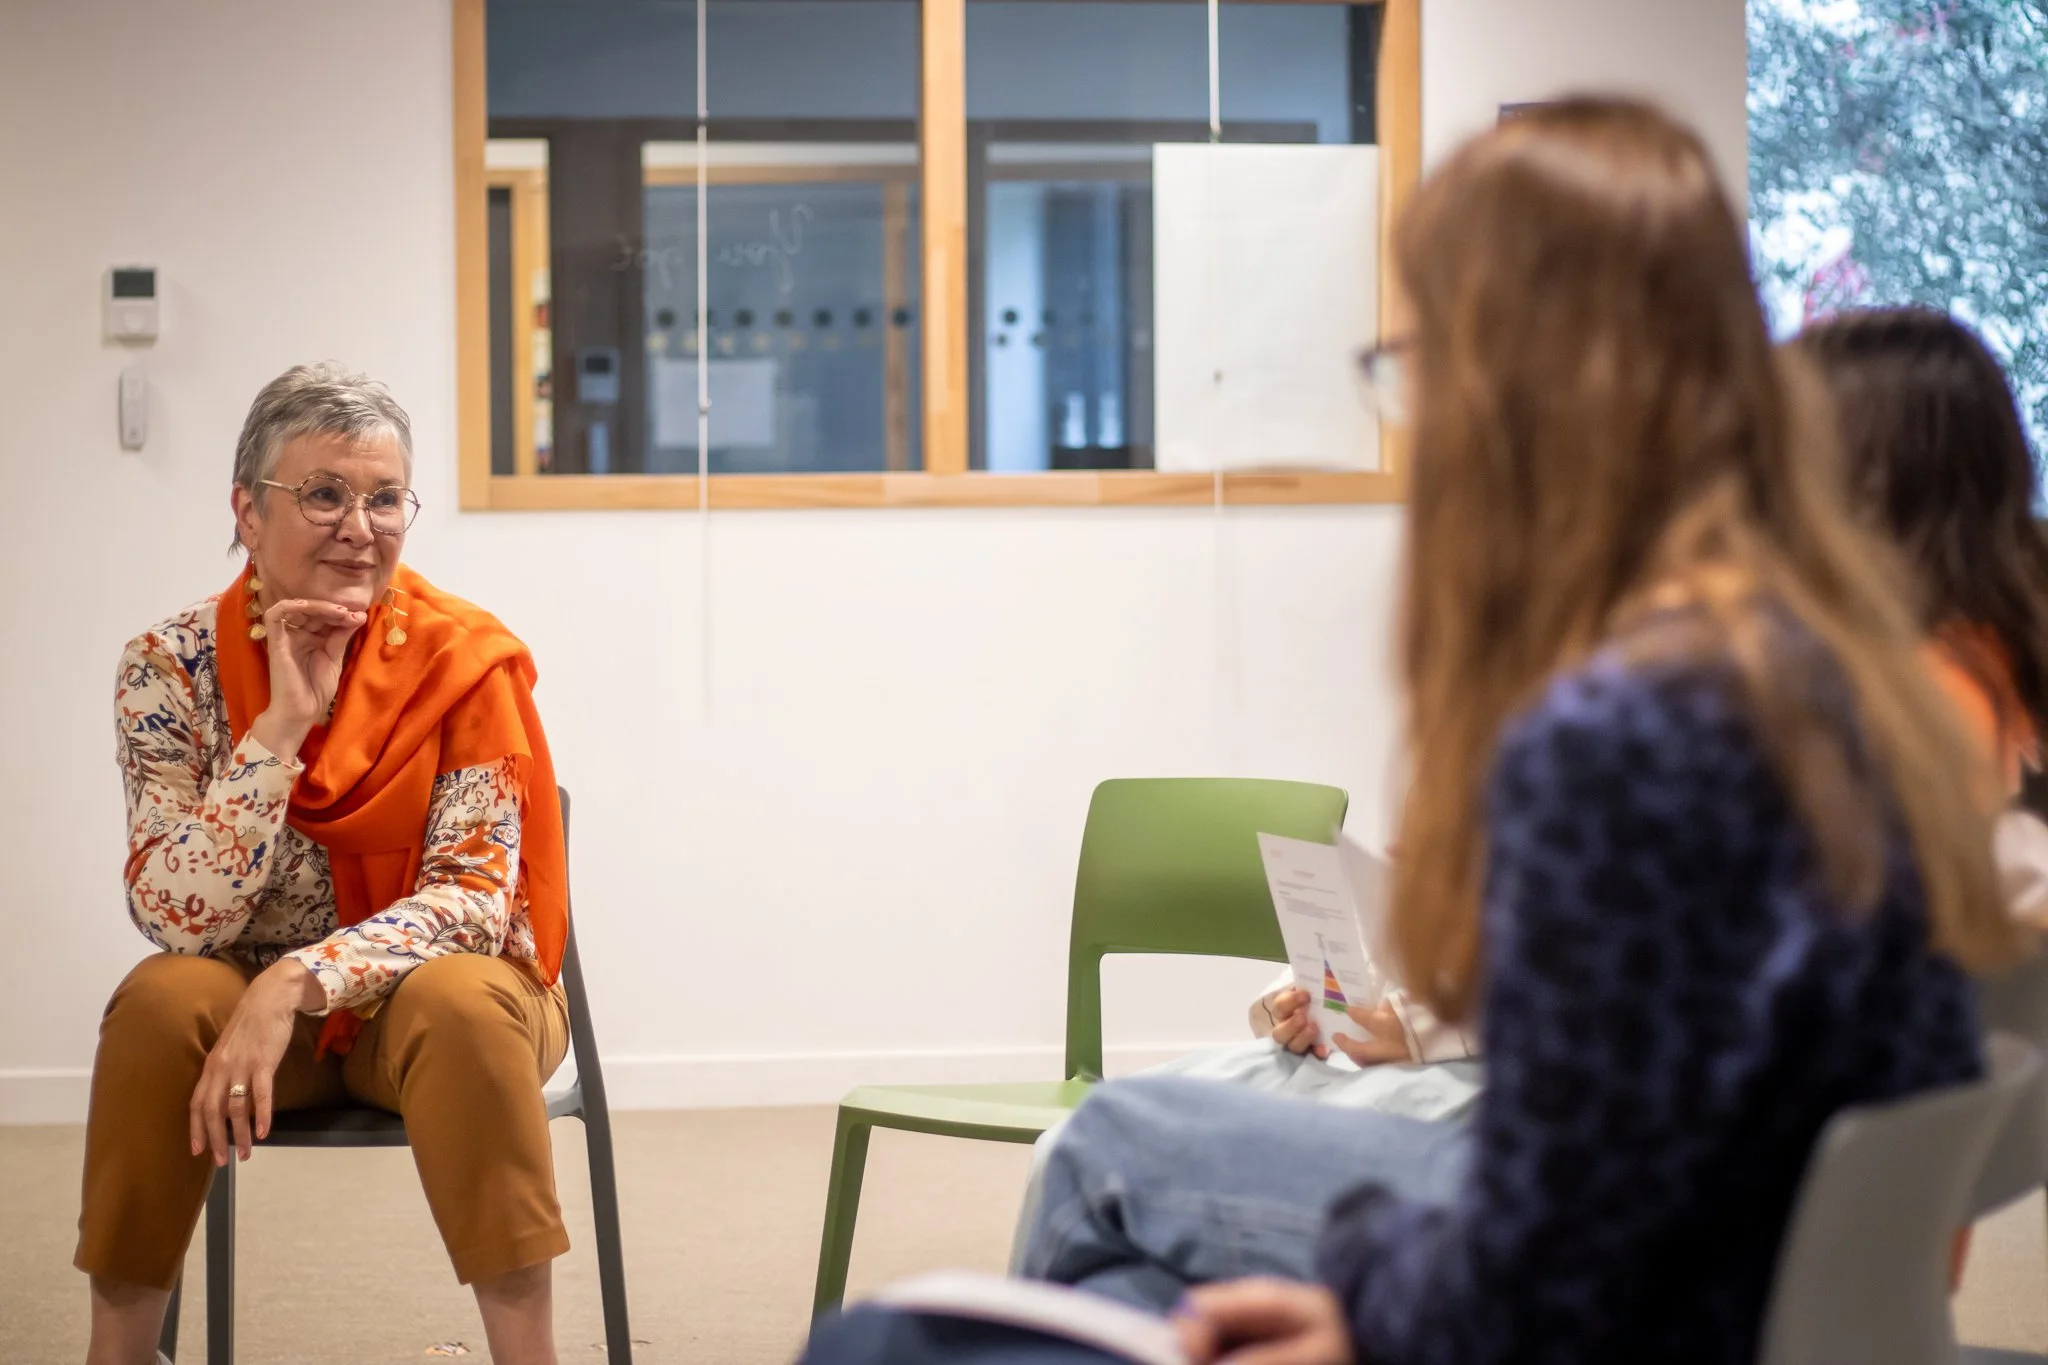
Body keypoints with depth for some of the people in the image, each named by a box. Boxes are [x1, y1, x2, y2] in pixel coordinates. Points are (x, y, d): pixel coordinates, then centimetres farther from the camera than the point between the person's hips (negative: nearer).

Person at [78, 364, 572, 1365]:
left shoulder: (462, 658, -11)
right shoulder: (172, 667, -9)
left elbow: (475, 896, -16)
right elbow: (178, 919, -17)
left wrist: (297, 981, -30)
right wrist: (284, 724, -24)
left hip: (428, 992, -1)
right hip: (252, 997, 1)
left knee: (460, 1002, -33)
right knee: (161, 1002, -30)